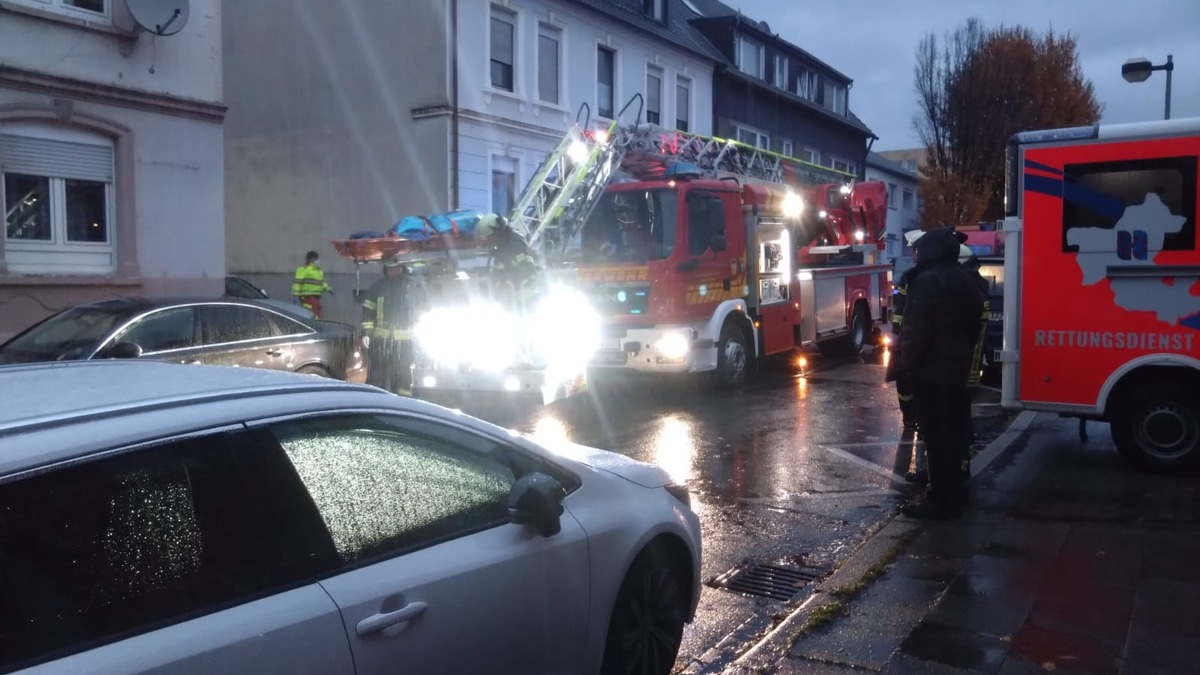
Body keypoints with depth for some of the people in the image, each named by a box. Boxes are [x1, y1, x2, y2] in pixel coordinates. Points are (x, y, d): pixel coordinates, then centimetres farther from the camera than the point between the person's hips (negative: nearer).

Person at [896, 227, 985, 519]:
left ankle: (940, 499, -1)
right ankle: (954, 493, 23)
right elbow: (973, 326, 19)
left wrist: (907, 365, -12)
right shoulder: (967, 280, 13)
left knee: (935, 435, -5)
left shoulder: (928, 281, -16)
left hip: (931, 369, -9)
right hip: (957, 366, 9)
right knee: (952, 430, 15)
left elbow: (917, 331, -21)